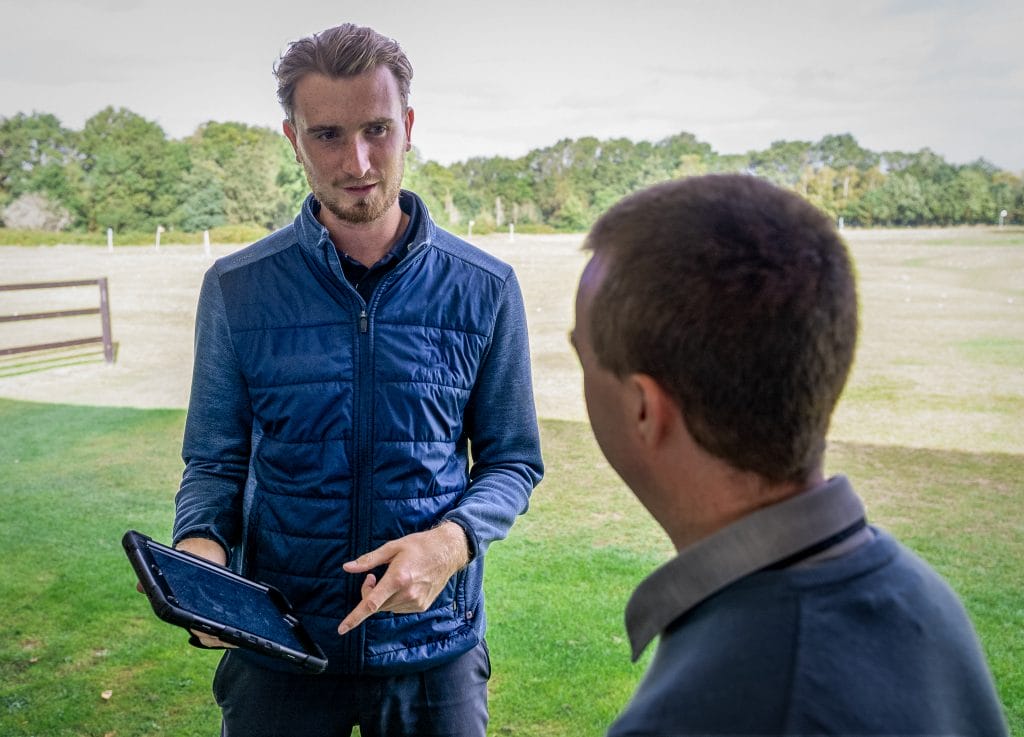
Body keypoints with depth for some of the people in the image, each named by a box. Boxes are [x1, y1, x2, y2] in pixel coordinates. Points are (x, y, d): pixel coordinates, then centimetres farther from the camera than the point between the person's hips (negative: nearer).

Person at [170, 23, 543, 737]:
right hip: (277, 645, 1)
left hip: (434, 641, 0)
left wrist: (454, 540, -18)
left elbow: (513, 460, 1)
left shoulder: (485, 290, -5)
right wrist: (200, 545, -18)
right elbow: (216, 460, 3)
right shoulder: (237, 289, -3)